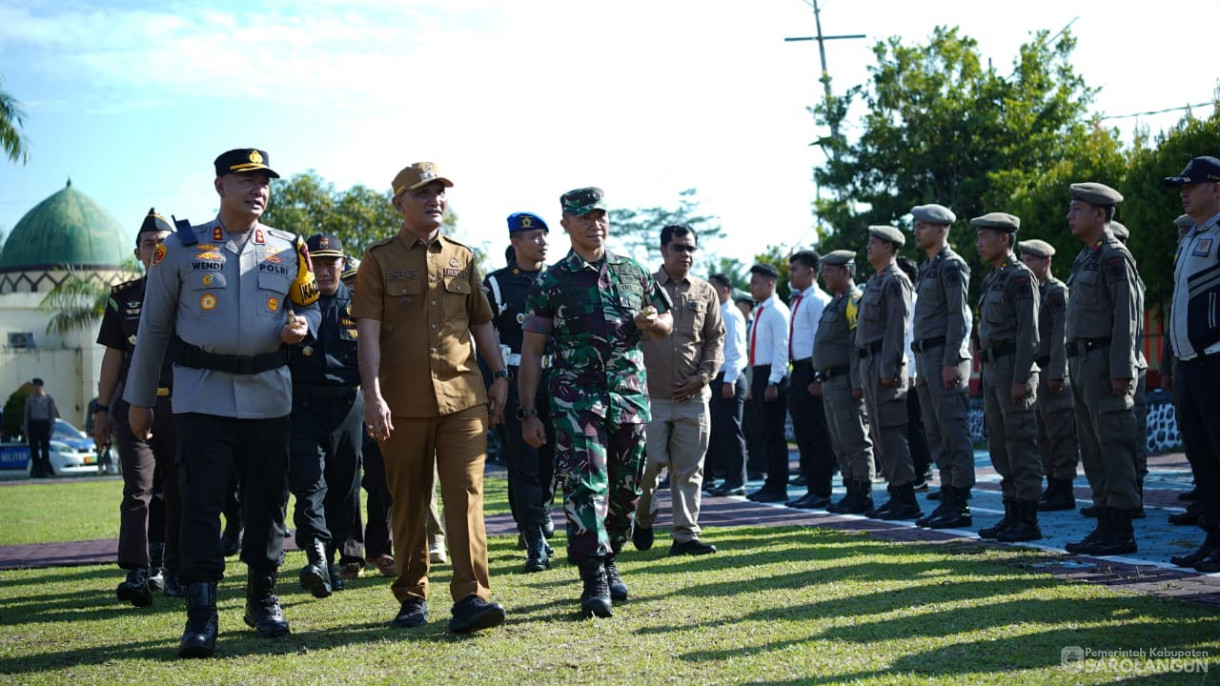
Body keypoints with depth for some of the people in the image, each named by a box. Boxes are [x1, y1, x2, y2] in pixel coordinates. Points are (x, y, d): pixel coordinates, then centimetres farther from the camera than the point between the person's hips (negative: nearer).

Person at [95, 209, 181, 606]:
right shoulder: (123, 297, 10)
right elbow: (113, 357, 12)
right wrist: (102, 410, 7)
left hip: (183, 406, 0)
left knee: (179, 493, 5)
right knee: (139, 488, -11)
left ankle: (176, 571, 16)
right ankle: (137, 574, -16)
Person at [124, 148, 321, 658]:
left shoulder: (288, 250, 7)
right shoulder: (181, 248, 1)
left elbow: (309, 305, 20)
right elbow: (154, 327, 5)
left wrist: (301, 326, -6)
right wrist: (138, 399, 6)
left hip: (268, 392, 3)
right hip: (202, 392, -3)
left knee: (267, 500, 8)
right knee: (201, 501, -9)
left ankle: (263, 600, 24)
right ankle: (201, 615, -6)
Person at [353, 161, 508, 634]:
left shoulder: (463, 258, 13)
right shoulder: (379, 259, 2)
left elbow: (481, 323, 18)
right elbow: (368, 329, -6)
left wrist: (500, 376, 10)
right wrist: (373, 396, -15)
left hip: (464, 397, 2)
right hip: (403, 401, -2)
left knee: (465, 493, -8)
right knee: (408, 502, 7)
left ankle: (470, 596, -12)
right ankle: (412, 597, 18)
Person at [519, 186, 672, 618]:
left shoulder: (633, 273, 11)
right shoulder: (551, 283, 1)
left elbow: (667, 321, 23)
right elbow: (532, 351, 1)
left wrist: (653, 323, -3)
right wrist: (529, 413, -4)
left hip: (630, 396, 4)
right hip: (576, 398, -4)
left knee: (626, 490, 10)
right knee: (585, 485, -14)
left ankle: (609, 562, 30)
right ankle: (594, 582, -15)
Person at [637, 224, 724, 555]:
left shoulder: (705, 292, 11)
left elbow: (716, 338, 12)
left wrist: (702, 377, -2)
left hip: (693, 398, 3)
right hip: (650, 395, -3)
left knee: (689, 470, 3)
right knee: (649, 463, -3)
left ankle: (686, 535, 7)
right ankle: (643, 519, 22)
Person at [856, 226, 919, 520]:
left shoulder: (895, 280, -11)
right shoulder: (875, 281, 19)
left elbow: (898, 327, -18)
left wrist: (888, 369, -23)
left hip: (885, 364, -10)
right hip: (869, 363, 10)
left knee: (890, 431, -11)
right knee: (880, 433, 11)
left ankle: (907, 500, -10)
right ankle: (896, 494, 17)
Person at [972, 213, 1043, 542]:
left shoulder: (1020, 276, -10)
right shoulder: (993, 278, 18)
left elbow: (1028, 332, -16)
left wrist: (1020, 378, -21)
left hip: (1013, 368, -10)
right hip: (992, 368, 10)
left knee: (1021, 443, -7)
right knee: (1000, 446, 11)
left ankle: (1028, 521, -5)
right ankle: (1012, 516, 17)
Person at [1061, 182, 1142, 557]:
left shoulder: (1115, 256, -11)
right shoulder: (1086, 256, 18)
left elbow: (1127, 315, -17)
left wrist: (1121, 370, -21)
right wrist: (1075, 367, 17)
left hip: (1105, 363, -10)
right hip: (1082, 361, 10)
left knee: (1114, 445, -7)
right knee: (1092, 448, 11)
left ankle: (1121, 531, -5)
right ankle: (1106, 523, 17)